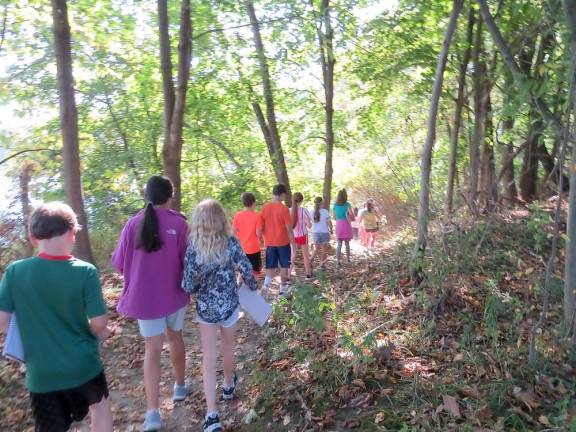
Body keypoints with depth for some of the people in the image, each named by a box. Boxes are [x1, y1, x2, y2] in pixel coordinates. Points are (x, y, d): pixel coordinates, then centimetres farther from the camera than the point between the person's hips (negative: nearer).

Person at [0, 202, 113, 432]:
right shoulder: (85, 271, -18)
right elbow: (99, 323, -16)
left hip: (40, 375, 2)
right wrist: (100, 332, 6)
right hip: (83, 366, -1)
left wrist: (31, 328, 11)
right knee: (100, 404, 28)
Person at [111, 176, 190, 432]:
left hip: (145, 296, 0)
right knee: (175, 337, 21)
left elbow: (119, 262, 1)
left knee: (152, 349, 6)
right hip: (174, 293, 0)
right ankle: (180, 387, 38)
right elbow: (188, 261, -9)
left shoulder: (133, 224, -6)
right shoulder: (179, 223, -11)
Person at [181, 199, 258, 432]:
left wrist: (201, 286, 7)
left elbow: (188, 286, -14)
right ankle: (229, 385, 49)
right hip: (229, 305, 1)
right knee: (228, 347, 24)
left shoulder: (193, 248, -14)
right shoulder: (231, 243, -14)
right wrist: (252, 287, 9)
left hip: (205, 307, 0)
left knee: (208, 356, 9)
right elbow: (247, 272, -11)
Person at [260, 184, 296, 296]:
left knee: (270, 267, 12)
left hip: (269, 243, 4)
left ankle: (265, 286, -4)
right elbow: (289, 229, -12)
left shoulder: (265, 208, -2)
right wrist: (293, 243, -2)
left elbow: (262, 227, 4)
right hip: (283, 242, -4)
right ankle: (283, 289, 20)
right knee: (284, 266, 12)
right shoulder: (284, 209, -15)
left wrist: (265, 241, 15)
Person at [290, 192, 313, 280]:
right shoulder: (304, 211, -16)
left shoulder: (289, 211, -8)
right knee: (306, 255, 15)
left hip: (293, 236, 2)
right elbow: (309, 226, -14)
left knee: (293, 256, 11)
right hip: (302, 236, -2)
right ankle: (308, 275, 27)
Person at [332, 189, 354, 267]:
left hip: (338, 225, 2)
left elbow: (334, 217, 11)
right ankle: (348, 259, 25)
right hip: (346, 224, -2)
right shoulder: (347, 204, -5)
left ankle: (338, 262, -7)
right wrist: (350, 218, 10)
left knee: (339, 244, 2)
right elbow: (351, 215, -11)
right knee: (347, 243, 13)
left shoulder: (335, 205, 5)